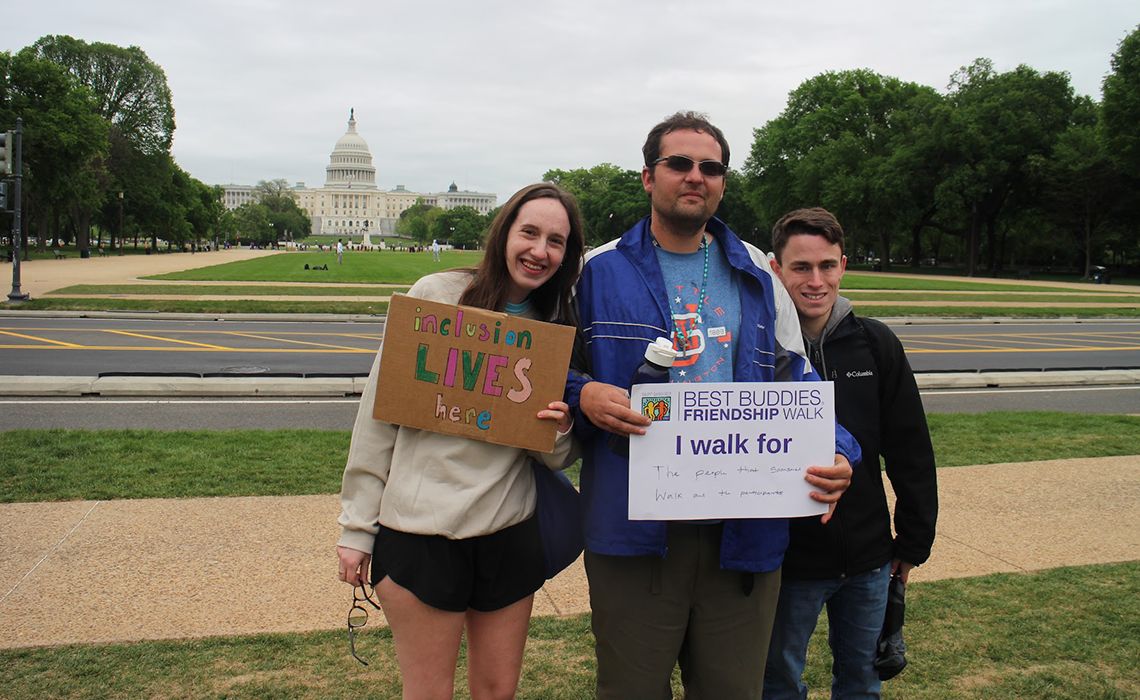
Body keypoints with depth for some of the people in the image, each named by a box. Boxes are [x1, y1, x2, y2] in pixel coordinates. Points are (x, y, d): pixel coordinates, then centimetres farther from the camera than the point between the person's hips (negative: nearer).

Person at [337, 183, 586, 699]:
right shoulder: (436, 295, -6)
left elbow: (557, 458, 11)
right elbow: (379, 409, -4)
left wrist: (559, 436, -13)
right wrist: (358, 526, -5)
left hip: (511, 531, 4)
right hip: (421, 528, -3)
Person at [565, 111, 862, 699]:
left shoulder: (758, 277, 11)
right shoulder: (598, 273, 4)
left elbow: (798, 386, 14)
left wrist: (837, 453, -4)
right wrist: (583, 396, -16)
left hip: (743, 535, 3)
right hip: (632, 531, -2)